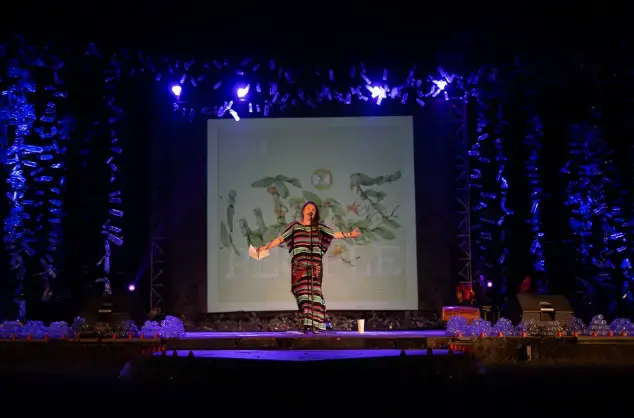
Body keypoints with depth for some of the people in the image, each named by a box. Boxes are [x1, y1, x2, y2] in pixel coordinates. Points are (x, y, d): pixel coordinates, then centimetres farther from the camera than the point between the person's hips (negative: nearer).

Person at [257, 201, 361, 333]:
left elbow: (334, 234, 18)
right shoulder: (295, 226, 12)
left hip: (315, 265, 1)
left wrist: (350, 234, 11)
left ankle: (316, 325, -12)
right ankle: (307, 324, -10)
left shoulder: (319, 227, 17)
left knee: (314, 291, -10)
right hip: (300, 265, -1)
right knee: (303, 291, -9)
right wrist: (265, 247, 2)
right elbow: (280, 239, 9)